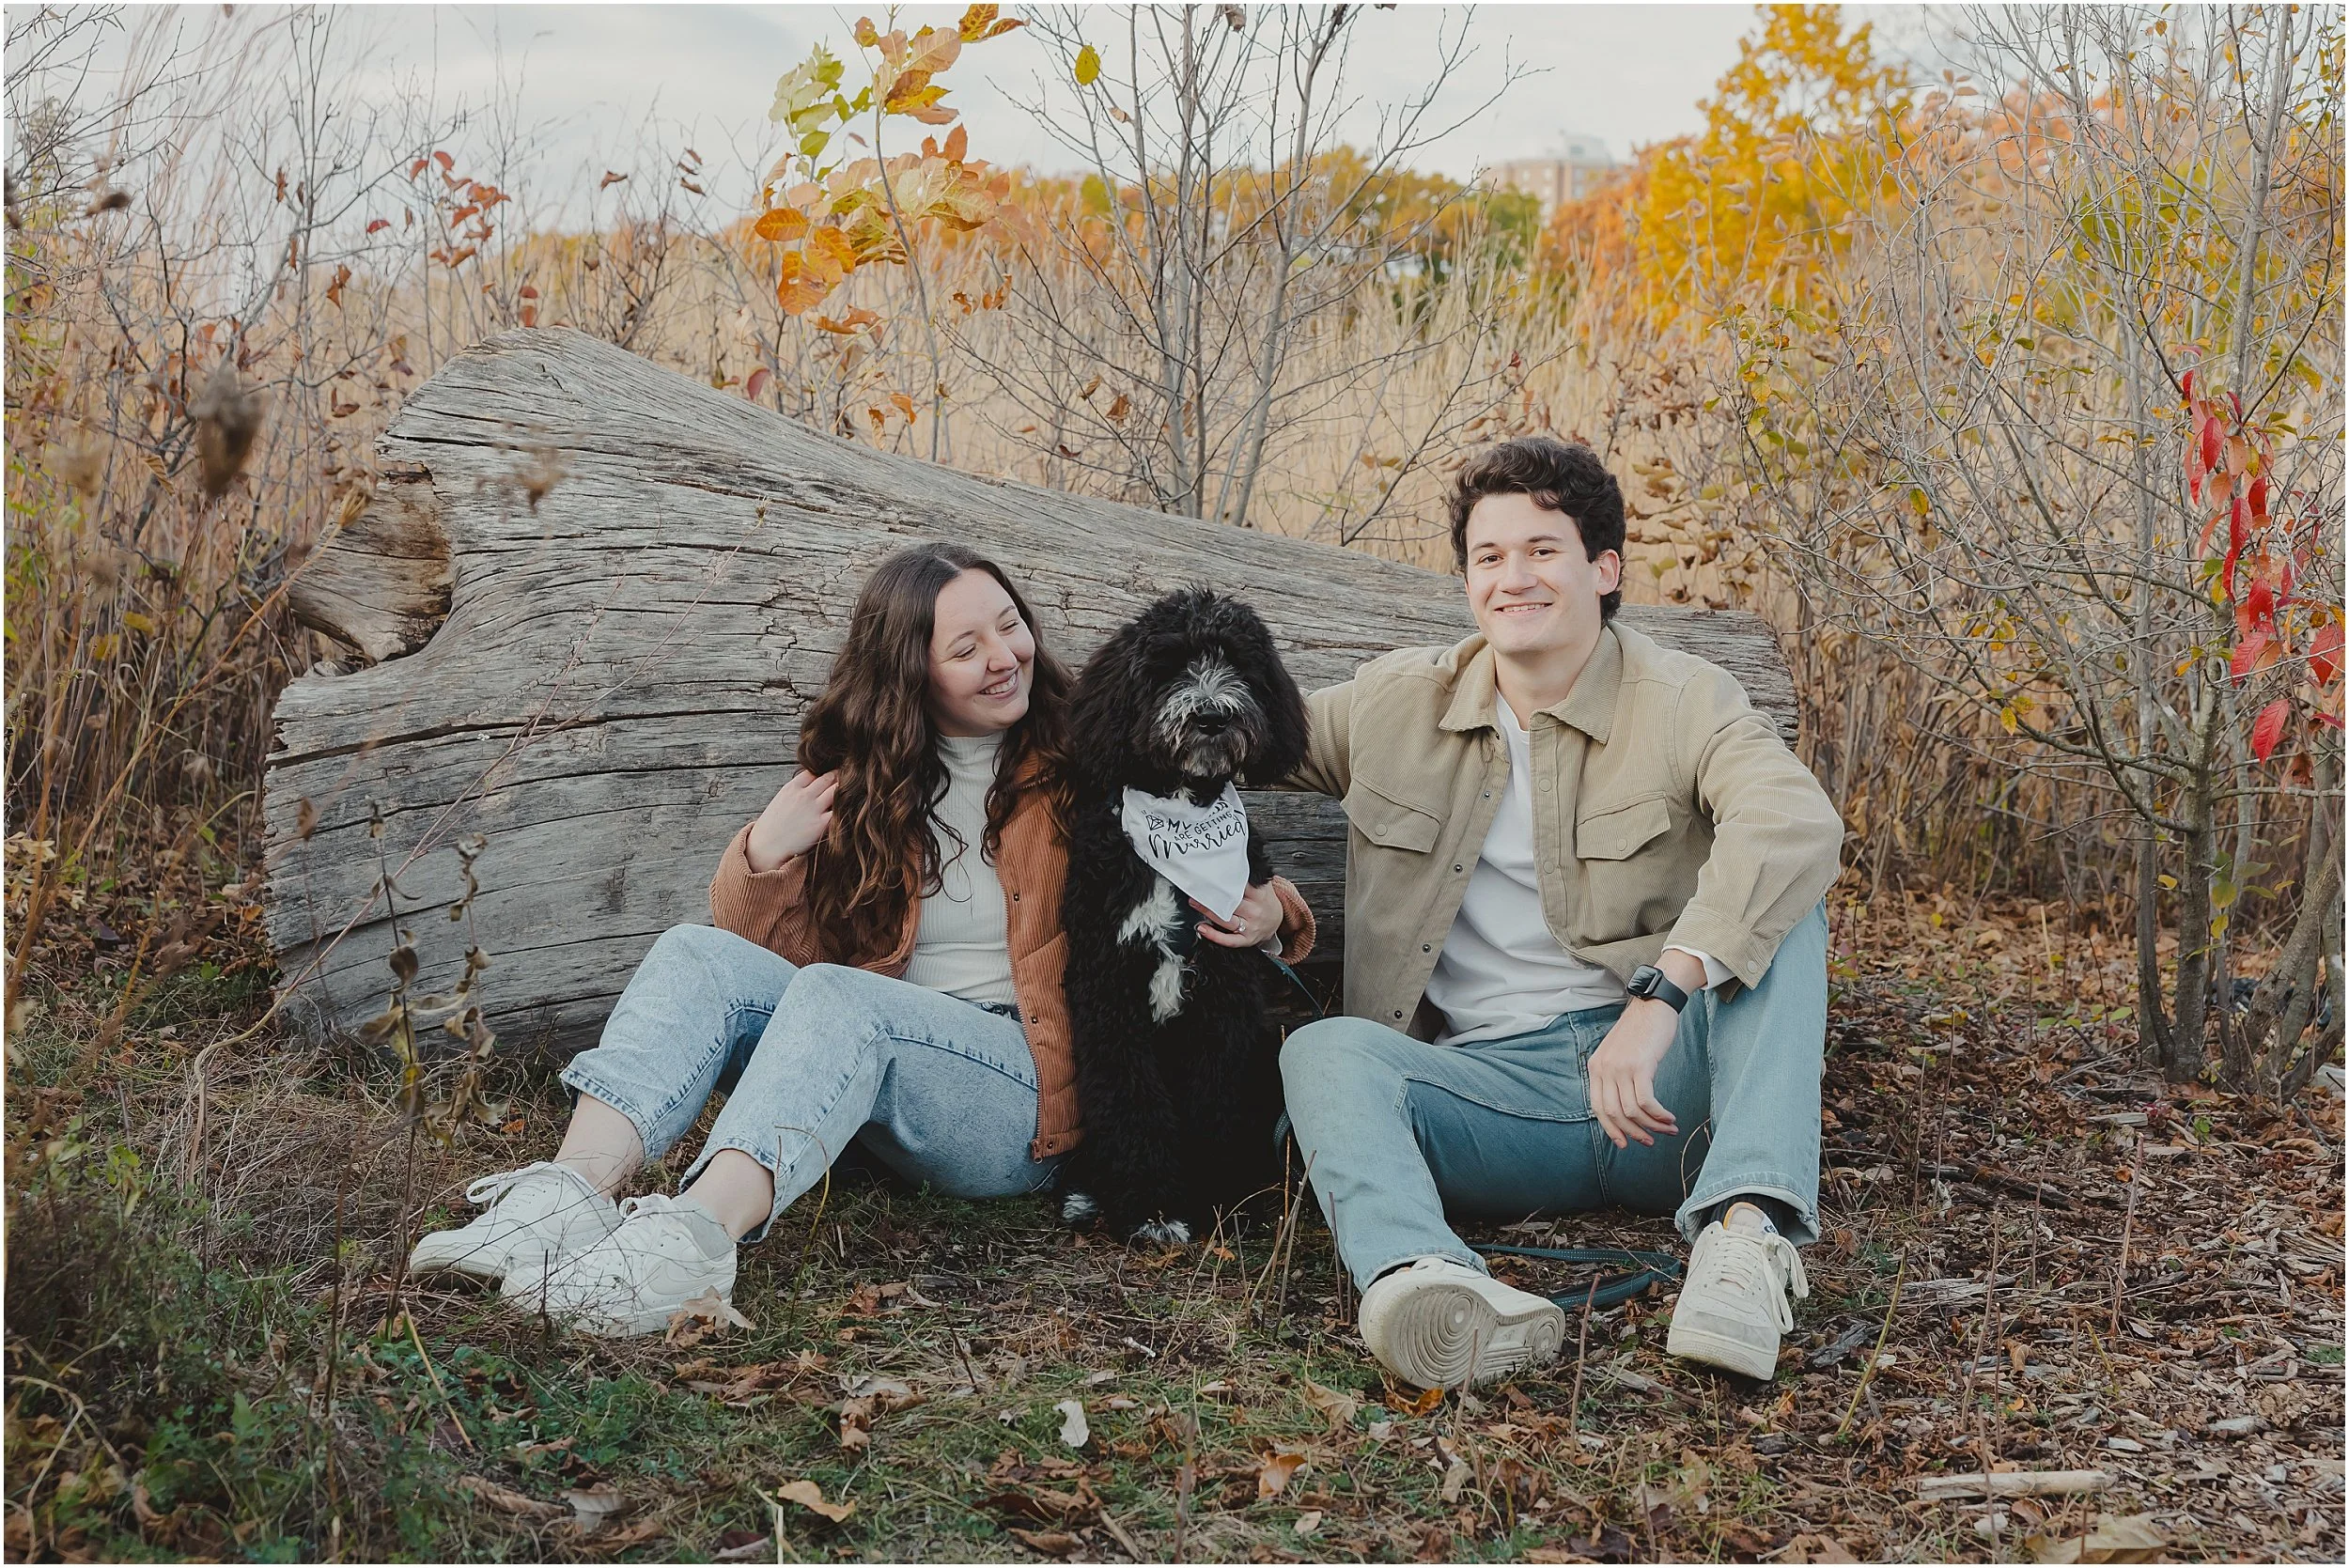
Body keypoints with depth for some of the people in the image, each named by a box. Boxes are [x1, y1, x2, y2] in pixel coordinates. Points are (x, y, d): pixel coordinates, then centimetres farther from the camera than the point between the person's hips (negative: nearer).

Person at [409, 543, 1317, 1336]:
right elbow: (767, 947, 16)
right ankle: (568, 1199, -42)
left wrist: (1266, 910, -10)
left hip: (1025, 1092, -4)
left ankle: (690, 1238, -57)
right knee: (698, 957, -19)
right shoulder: (861, 784, 15)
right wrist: (763, 857, -5)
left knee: (833, 996, -33)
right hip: (865, 1075, 4)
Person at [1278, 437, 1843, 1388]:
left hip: (1662, 1094, -1)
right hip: (1488, 1086, 2)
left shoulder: (1683, 703, -1)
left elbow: (1798, 824, -22)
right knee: (1324, 1051, -27)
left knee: (1777, 905, -23)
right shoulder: (1397, 702, 10)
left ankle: (1748, 1224, -40)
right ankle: (1419, 1280, -58)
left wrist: (1660, 998, -36)